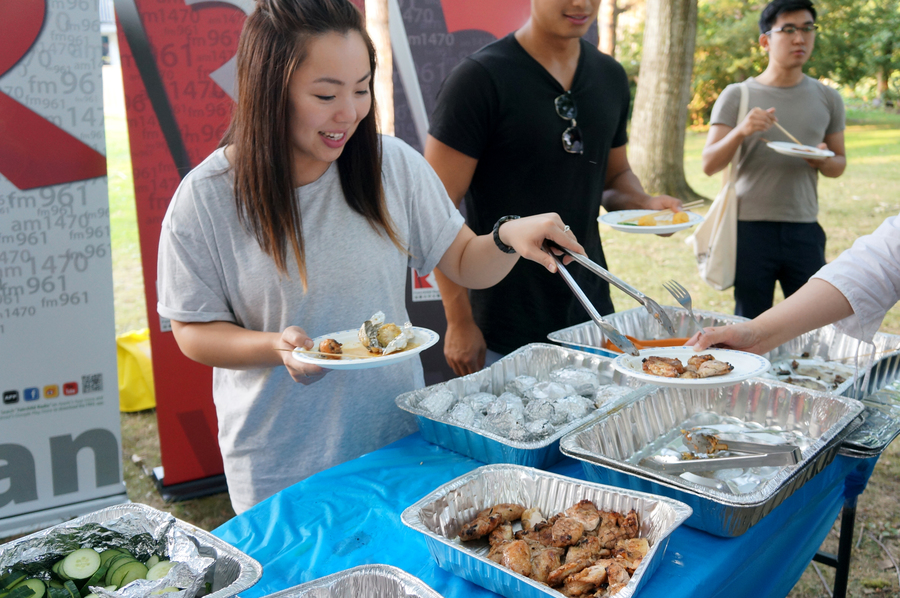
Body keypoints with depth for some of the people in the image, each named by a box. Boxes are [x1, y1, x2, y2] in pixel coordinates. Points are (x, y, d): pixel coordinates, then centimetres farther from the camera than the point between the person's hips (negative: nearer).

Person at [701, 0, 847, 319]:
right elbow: (709, 165, -5)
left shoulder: (828, 99, 10)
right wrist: (740, 131, -23)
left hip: (805, 229, 3)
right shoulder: (737, 96, 1)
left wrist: (823, 162, -6)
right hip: (750, 226, -2)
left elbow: (839, 163, 18)